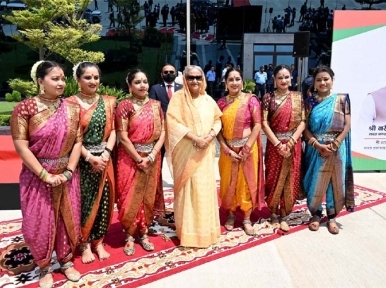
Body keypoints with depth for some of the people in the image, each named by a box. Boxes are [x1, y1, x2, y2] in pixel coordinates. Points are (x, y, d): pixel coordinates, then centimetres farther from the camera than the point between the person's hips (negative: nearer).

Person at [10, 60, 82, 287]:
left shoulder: (72, 108, 0)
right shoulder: (25, 108, -10)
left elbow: (78, 141, 0)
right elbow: (21, 146, -12)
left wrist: (69, 171, -10)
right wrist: (45, 175, -16)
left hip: (67, 175, 3)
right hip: (37, 176, -3)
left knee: (68, 219, 13)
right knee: (39, 223, 8)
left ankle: (66, 261, 35)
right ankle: (45, 267, 30)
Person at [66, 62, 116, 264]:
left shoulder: (108, 102, 7)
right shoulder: (71, 103, -6)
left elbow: (112, 130, 5)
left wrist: (106, 153, -9)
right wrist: (90, 157, -15)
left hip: (104, 159, 4)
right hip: (82, 160, -3)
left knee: (103, 201, 9)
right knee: (83, 202, 5)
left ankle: (98, 242, 26)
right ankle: (85, 244, 22)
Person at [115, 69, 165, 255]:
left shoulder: (155, 105, 6)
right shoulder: (125, 105, -6)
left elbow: (162, 132, 2)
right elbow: (123, 136, -11)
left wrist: (151, 156, -10)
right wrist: (139, 159, -13)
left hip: (152, 157, 4)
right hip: (130, 158, -4)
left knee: (148, 196, 11)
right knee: (130, 197, 2)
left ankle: (143, 233, 26)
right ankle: (130, 236, 18)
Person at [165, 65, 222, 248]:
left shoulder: (208, 99, 11)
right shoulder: (178, 97, -4)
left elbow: (217, 120, 12)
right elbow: (173, 122, -13)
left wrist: (210, 136, -8)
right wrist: (194, 137, -19)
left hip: (206, 151, 5)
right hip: (186, 151, -4)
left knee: (206, 188, 10)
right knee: (188, 188, 0)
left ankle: (205, 227, 27)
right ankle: (188, 230, 13)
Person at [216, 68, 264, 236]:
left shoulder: (251, 100, -5)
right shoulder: (221, 103, 2)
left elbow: (257, 125, -9)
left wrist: (246, 149, -13)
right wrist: (227, 149, -11)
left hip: (247, 148, -2)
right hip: (228, 149, 2)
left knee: (247, 182, 7)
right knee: (228, 182, 11)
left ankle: (247, 219, 21)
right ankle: (230, 214, 30)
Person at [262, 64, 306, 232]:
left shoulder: (298, 97, 4)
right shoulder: (268, 97, -1)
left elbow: (303, 122, 0)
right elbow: (264, 123, -7)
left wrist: (291, 142, -12)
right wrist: (278, 144, -14)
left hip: (293, 144, 2)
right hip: (274, 144, -1)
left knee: (290, 180, 6)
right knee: (274, 179, 5)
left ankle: (284, 215, 19)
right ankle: (274, 214, 22)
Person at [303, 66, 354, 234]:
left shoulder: (341, 99, 2)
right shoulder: (310, 101, 2)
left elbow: (347, 125, -1)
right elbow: (305, 127, -3)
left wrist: (334, 144, -12)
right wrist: (318, 144, -16)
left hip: (337, 148, 0)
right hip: (316, 148, 0)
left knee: (335, 182, 8)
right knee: (316, 182, 5)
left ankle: (332, 216, 23)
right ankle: (316, 214, 24)